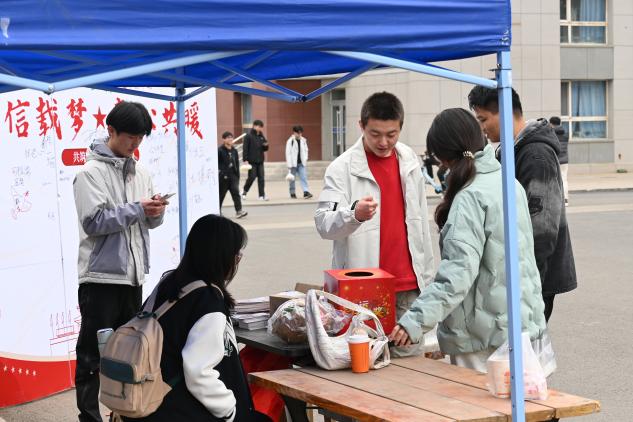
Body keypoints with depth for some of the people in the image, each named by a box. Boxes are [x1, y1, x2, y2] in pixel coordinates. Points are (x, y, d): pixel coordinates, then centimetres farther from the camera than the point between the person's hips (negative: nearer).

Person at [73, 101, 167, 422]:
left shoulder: (140, 172, 11)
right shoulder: (91, 173, -9)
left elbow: (150, 222, 15)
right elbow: (94, 221, -18)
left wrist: (155, 212, -7)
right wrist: (137, 209, -19)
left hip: (133, 274, 7)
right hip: (101, 276, -7)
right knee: (94, 353, 1)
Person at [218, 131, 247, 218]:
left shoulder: (234, 151, 12)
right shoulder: (220, 150, -7)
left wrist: (238, 176, 13)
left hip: (233, 176, 4)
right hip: (223, 176, -4)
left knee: (236, 192, -7)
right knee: (221, 194, 7)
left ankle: (239, 211, -13)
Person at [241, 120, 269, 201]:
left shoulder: (261, 136, 12)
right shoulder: (249, 136, -6)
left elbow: (265, 149, 18)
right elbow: (245, 149, -10)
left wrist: (266, 145, -5)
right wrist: (245, 160, -16)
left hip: (260, 161, 5)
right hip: (252, 161, -5)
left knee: (261, 178, 0)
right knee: (252, 177, -3)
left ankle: (262, 195, -1)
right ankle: (244, 191, 19)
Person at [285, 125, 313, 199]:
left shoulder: (303, 140, 6)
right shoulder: (290, 141, -9)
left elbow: (305, 150, 19)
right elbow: (288, 153, -10)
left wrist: (305, 159, 6)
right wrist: (289, 165, -13)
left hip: (301, 163, 4)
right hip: (293, 163, -4)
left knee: (304, 177, -6)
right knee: (292, 179, 5)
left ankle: (306, 192, -11)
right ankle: (292, 193, 14)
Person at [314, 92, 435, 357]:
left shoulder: (410, 161, 9)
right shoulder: (342, 168, -8)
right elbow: (323, 224, -18)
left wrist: (426, 274, 16)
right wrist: (354, 214, -38)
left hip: (408, 286, 5)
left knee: (410, 356, 8)